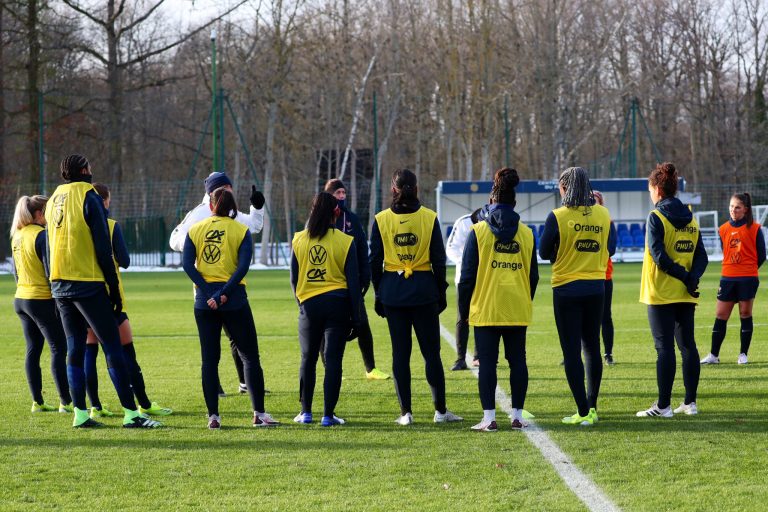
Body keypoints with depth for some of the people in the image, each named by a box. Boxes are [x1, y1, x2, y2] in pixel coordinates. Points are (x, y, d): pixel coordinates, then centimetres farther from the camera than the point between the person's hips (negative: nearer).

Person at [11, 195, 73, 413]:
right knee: (59, 350, -5)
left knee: (33, 350, 10)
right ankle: (66, 402, -7)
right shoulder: (41, 235, -15)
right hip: (42, 300, -8)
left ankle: (37, 402, 10)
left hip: (21, 298, 8)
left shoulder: (17, 236, 10)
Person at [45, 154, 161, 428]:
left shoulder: (53, 201, 14)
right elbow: (103, 248, -11)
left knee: (75, 348, 10)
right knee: (112, 346, -6)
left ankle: (80, 413, 8)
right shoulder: (89, 197, -8)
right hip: (88, 283, -7)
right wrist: (113, 288, -7)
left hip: (59, 284, 7)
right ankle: (131, 413, -9)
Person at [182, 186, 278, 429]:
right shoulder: (241, 231, 1)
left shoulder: (195, 229, 7)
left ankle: (213, 416, 2)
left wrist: (208, 294, -10)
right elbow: (243, 265, -12)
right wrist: (223, 294, -14)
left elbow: (187, 264, -4)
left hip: (204, 299, 2)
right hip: (233, 299, -2)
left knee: (209, 359, 6)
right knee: (250, 356, 5)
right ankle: (259, 413, 1)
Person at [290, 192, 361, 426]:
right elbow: (353, 281, -3)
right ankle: (328, 414, -1)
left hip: (309, 305, 2)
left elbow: (294, 278, 6)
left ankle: (306, 412, 17)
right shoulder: (345, 242, -5)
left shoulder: (299, 240, 1)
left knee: (308, 359, 14)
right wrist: (355, 316, 2)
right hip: (338, 305, -2)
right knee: (333, 360, 1)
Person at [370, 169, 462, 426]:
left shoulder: (381, 220, -1)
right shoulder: (429, 218, -2)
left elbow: (375, 260, 0)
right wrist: (441, 292, 8)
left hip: (392, 291, 1)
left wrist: (378, 293, 9)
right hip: (424, 289, 0)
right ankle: (440, 410, 7)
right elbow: (439, 260, -1)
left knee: (400, 352, 4)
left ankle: (406, 412, 3)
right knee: (431, 351, 5)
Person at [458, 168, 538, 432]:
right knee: (518, 360, 7)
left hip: (485, 309, -3)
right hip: (518, 310, 3)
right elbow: (533, 274, 11)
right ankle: (517, 416, 8)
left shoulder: (478, 231, -3)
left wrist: (463, 309, 5)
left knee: (487, 362, -1)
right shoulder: (526, 233, 6)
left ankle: (489, 417, -5)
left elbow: (467, 274, -3)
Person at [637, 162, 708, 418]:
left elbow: (659, 255, -18)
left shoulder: (656, 217, -10)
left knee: (664, 347, -5)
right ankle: (690, 402, 13)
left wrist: (685, 277, -13)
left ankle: (663, 405, -4)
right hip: (685, 296, 6)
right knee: (687, 344, 10)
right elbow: (701, 256, 5)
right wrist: (691, 278, -9)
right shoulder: (690, 218, 10)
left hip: (661, 293, -6)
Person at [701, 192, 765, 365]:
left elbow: (761, 256, 1)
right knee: (720, 315, 2)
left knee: (745, 314, 1)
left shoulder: (754, 228, -4)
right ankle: (714, 355, 7)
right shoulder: (724, 229, 7)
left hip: (748, 278, -4)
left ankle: (743, 354, 9)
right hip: (728, 278, 4)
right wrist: (736, 267, 10)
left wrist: (747, 269, 6)